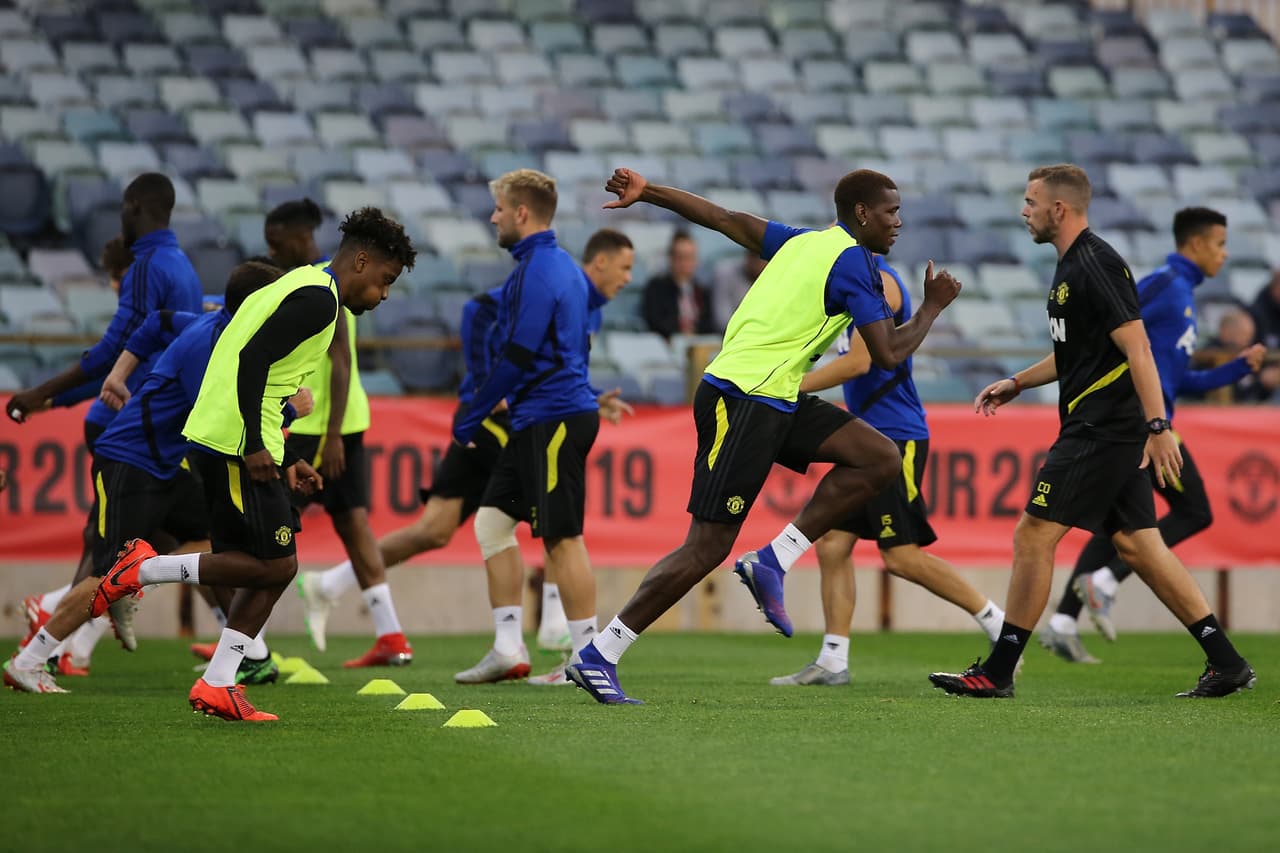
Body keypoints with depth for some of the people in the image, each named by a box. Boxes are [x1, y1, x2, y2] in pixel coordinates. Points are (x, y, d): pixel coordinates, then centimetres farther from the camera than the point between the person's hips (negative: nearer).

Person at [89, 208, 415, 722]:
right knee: (273, 566, -7)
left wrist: (286, 463, 24)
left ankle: (216, 687, 7)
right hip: (236, 443, -11)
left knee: (270, 568, 10)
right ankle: (146, 568, -5)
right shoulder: (318, 299, -9)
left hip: (212, 439, 11)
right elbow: (253, 359, -21)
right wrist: (255, 446, -22)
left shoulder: (298, 288, 23)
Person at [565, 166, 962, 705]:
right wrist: (933, 307, 4)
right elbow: (888, 354, -13)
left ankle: (772, 563, 0)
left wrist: (646, 192, 25)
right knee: (707, 548, -9)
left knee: (881, 458, 1)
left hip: (775, 401, 10)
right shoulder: (852, 262, -10)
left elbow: (725, 219, 19)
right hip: (742, 403, -10)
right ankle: (599, 656, -4)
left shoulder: (804, 243, 16)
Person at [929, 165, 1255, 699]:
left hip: (1101, 432, -10)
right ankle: (1226, 662, 8)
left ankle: (997, 673, -2)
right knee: (1137, 545, 9)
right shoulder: (1072, 266, 17)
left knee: (1033, 536, -7)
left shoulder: (1095, 264, -15)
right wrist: (1017, 383, 25)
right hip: (1106, 432, 10)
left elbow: (1135, 346, -21)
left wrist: (1157, 426, -26)